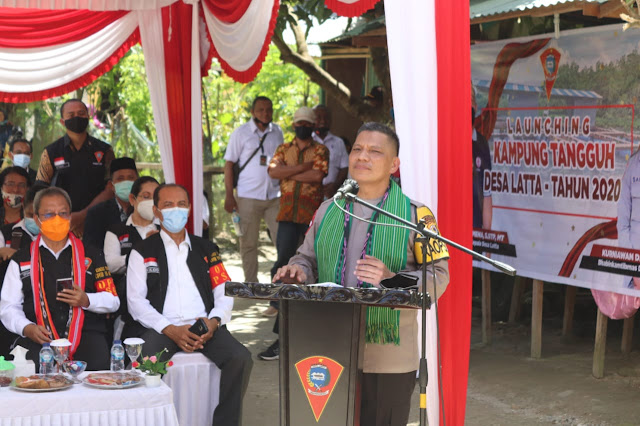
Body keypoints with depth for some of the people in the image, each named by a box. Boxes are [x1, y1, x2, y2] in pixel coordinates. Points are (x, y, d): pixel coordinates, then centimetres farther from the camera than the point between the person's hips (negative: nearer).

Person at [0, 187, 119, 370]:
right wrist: (27, 328, -10)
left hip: (86, 333, 1)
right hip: (40, 340, -1)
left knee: (98, 363, -31)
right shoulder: (21, 260, 15)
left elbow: (113, 301, 13)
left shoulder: (91, 256, 17)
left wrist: (86, 300, -7)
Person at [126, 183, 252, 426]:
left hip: (204, 327, 3)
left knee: (240, 358, -25)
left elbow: (224, 294, 15)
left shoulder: (206, 250, 22)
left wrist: (214, 322, -8)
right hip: (160, 330, -2)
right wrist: (170, 330, -12)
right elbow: (136, 301, 2)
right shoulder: (143, 252, 13)